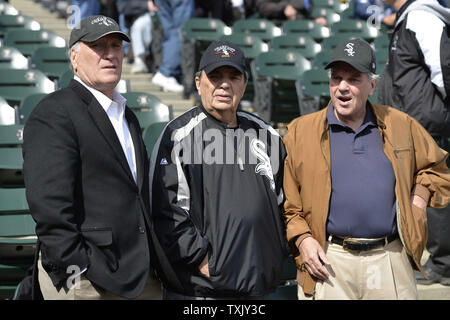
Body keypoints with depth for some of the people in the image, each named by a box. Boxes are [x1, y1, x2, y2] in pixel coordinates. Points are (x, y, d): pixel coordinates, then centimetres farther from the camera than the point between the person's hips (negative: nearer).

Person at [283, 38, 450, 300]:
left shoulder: (402, 126, 11)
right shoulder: (301, 131, 6)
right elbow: (285, 201, 6)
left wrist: (419, 198, 9)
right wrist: (301, 238, -6)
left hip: (390, 260, 2)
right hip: (328, 261, -2)